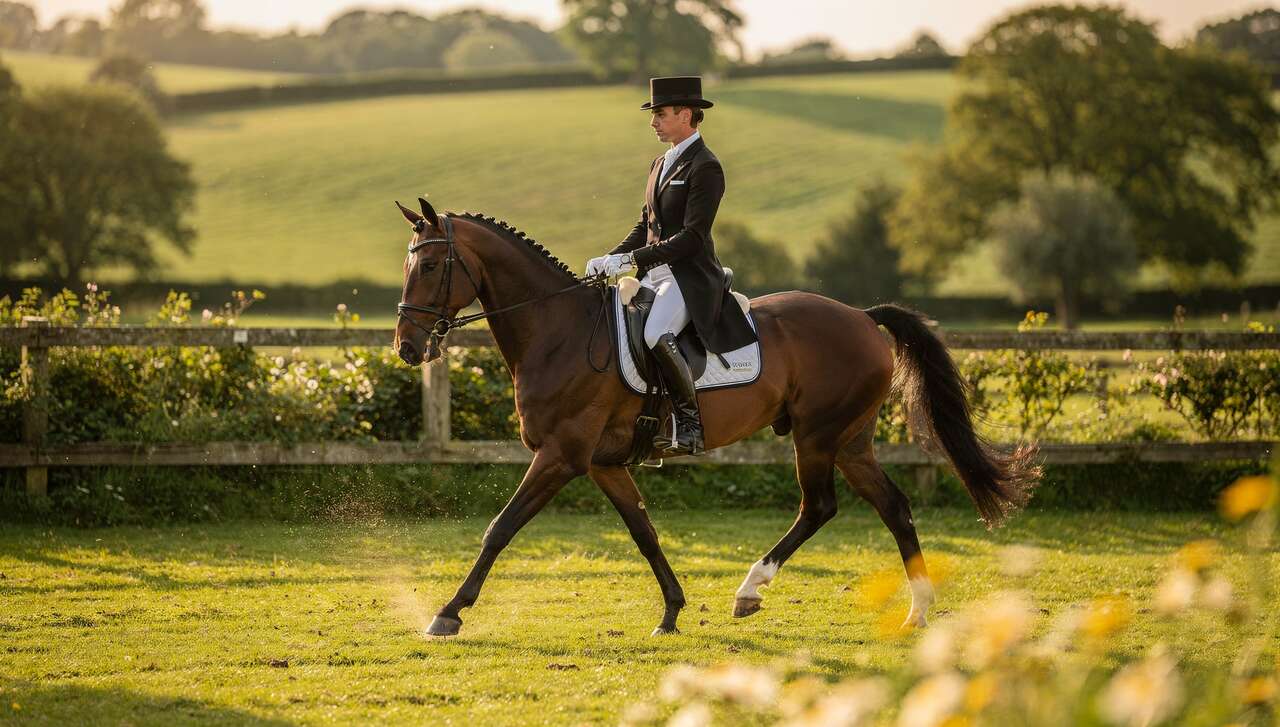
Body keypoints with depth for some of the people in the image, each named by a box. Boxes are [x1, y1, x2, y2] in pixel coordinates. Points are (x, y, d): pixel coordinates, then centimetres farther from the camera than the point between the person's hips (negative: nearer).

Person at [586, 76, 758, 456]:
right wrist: (609, 260, 5)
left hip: (691, 278, -10)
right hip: (654, 275, 10)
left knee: (656, 334, -34)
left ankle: (689, 428, -23)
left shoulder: (705, 168, -11)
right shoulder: (660, 164, 18)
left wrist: (633, 259, -22)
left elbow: (692, 237, -18)